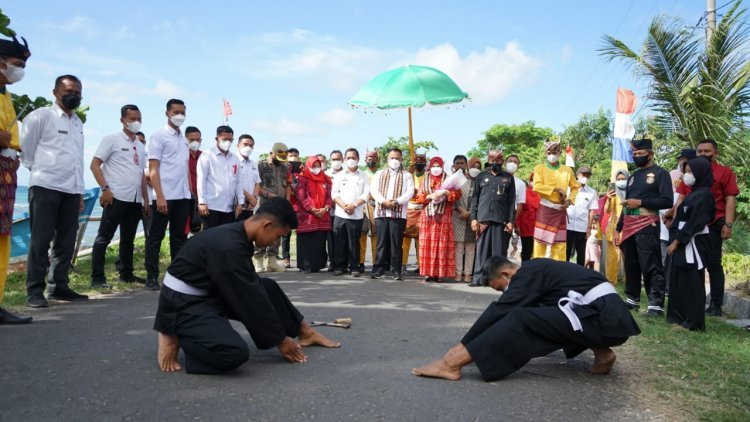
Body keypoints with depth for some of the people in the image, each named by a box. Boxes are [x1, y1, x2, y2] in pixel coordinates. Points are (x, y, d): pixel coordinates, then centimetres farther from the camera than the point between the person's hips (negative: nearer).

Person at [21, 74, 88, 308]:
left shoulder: (78, 123, 19)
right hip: (45, 186, -6)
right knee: (40, 241, -3)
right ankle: (34, 291, 3)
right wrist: (38, 170, 6)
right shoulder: (40, 116, -1)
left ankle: (58, 286, 15)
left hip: (71, 190, 6)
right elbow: (25, 148, 1)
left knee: (66, 242, 7)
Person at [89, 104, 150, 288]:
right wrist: (105, 188, -15)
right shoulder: (112, 139, -1)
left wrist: (145, 199, 15)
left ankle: (126, 274, 22)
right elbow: (95, 164, -5)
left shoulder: (140, 146, 17)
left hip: (135, 199, 7)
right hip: (116, 197, -6)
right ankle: (97, 278, 0)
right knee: (104, 237, -4)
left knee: (128, 239, 13)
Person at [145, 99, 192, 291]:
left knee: (179, 236, 9)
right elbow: (153, 169, -8)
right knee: (156, 236, 1)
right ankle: (152, 277, 7)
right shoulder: (159, 136, -2)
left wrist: (190, 193, 11)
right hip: (165, 196, -6)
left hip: (183, 196, 6)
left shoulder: (184, 140, 17)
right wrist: (160, 196, -16)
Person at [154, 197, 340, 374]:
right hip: (184, 304, -10)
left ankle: (305, 333, 27)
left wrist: (279, 334, 13)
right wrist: (280, 340, -12)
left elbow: (253, 288, 9)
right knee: (236, 353, -28)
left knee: (268, 288, 13)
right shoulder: (228, 247, -29)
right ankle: (173, 337, -4)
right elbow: (250, 300, -23)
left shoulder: (238, 236, 1)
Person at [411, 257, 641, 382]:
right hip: (610, 314, 10)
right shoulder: (536, 269, 22)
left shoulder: (528, 274, -4)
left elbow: (499, 311, -9)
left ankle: (452, 363, -19)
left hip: (602, 319, -10)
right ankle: (601, 352, 11)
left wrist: (462, 346, -2)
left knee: (521, 320, -15)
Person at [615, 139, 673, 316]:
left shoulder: (660, 173, 1)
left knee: (651, 267, -10)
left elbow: (667, 201, -9)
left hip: (647, 227, -7)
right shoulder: (633, 176, 21)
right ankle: (632, 299, 19)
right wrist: (618, 228, 17)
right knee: (630, 265, 10)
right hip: (628, 227, 7)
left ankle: (656, 304, -9)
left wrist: (641, 202, -15)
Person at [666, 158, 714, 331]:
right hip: (684, 242, 9)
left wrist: (676, 241, -16)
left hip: (693, 244, -9)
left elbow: (695, 223, -18)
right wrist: (675, 240, 10)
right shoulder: (694, 193, 14)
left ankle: (694, 321, 5)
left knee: (691, 282, -3)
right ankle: (680, 316, 20)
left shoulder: (704, 194, -13)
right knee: (679, 280, 12)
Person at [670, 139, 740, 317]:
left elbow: (730, 199, -5)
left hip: (713, 225, -5)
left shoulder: (725, 172, 1)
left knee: (713, 264, 1)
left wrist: (728, 224, -14)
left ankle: (716, 305, 8)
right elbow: (681, 198, 14)